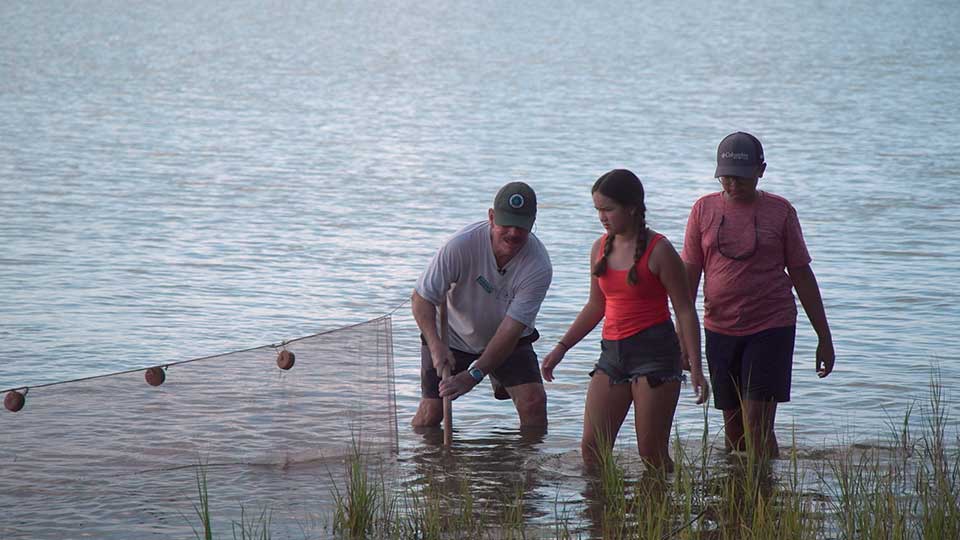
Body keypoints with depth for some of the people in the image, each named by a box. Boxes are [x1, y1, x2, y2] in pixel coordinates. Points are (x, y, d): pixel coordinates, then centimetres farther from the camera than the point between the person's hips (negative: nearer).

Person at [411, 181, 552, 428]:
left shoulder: (538, 266, -29)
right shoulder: (462, 244, -32)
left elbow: (511, 329, -30)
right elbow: (422, 297, -23)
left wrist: (474, 375, -38)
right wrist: (435, 344, -40)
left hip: (510, 342, 1)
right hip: (451, 335, -1)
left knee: (533, 400, -15)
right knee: (431, 411, -6)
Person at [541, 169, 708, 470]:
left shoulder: (658, 250, -8)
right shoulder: (601, 248, 9)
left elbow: (685, 310, -6)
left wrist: (695, 367, -12)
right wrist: (561, 348, 17)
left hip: (655, 351, -6)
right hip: (612, 352, 6)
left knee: (651, 453, -5)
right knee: (591, 449, -2)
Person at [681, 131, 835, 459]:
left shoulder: (780, 211, 0)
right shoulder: (704, 210, 4)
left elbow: (802, 275, 5)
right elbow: (689, 275, 6)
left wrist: (824, 337, 6)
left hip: (771, 327, -3)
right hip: (720, 330, 3)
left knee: (757, 427, -12)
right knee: (733, 429, 9)